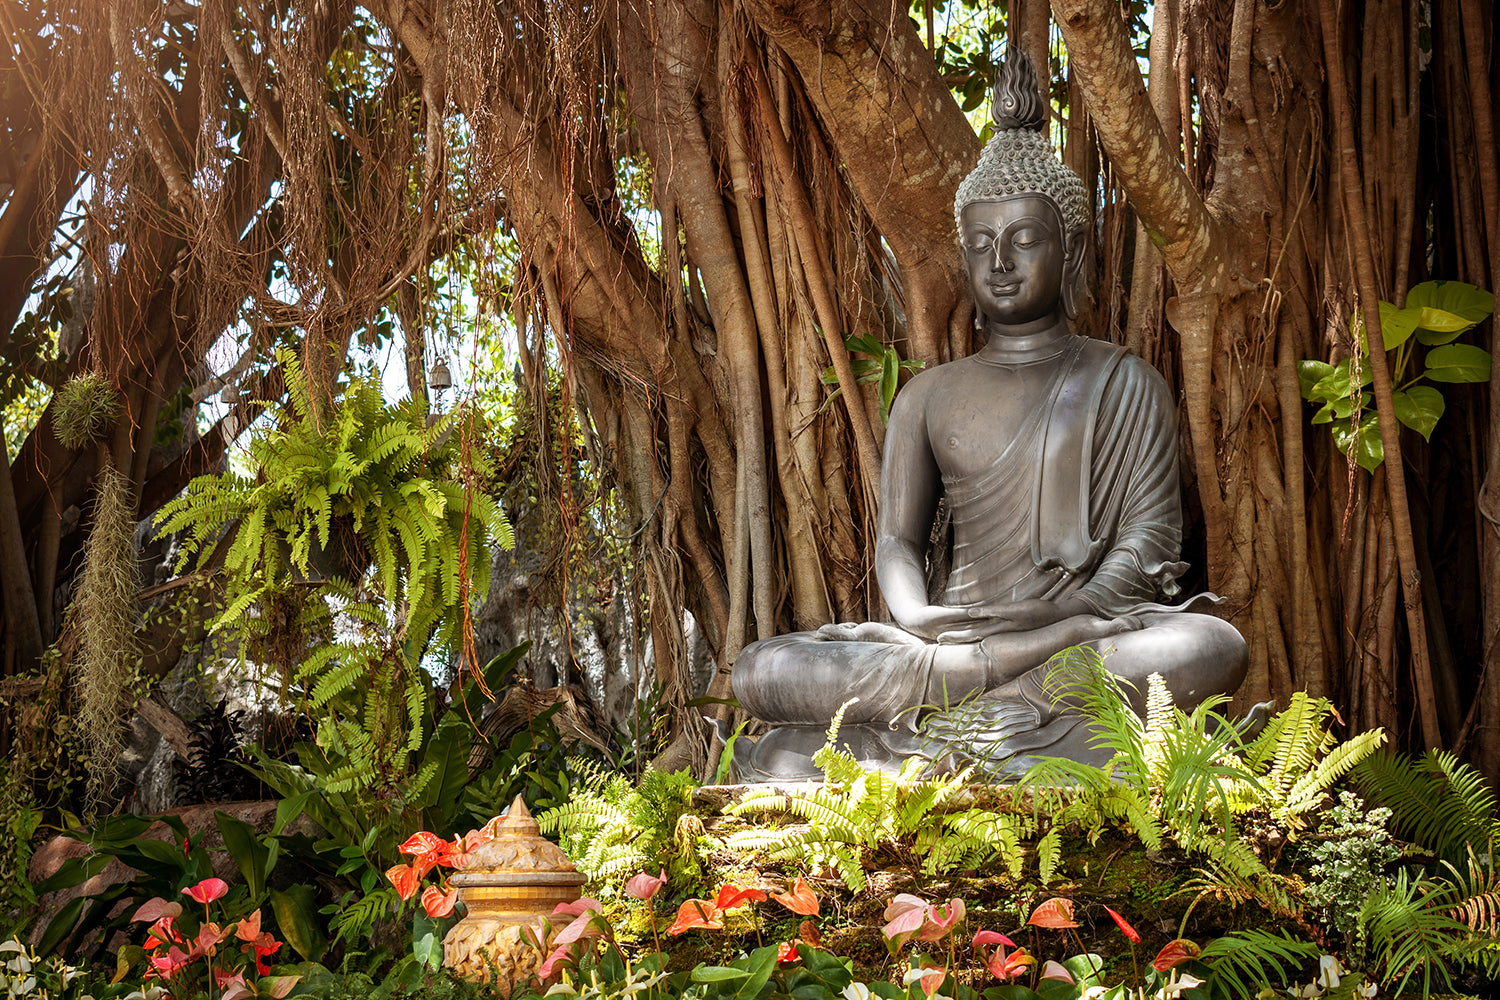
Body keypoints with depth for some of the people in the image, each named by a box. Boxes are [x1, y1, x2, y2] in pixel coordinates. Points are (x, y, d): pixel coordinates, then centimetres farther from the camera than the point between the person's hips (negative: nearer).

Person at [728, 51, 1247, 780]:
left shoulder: (1125, 384, 11)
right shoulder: (929, 396, 18)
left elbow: (1150, 541, 0)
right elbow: (896, 541, 10)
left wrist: (1049, 618, -19)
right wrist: (921, 621, -15)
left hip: (1089, 628, -1)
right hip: (957, 629, 1)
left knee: (1214, 649, -36)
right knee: (759, 672, -21)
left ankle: (954, 679, -34)